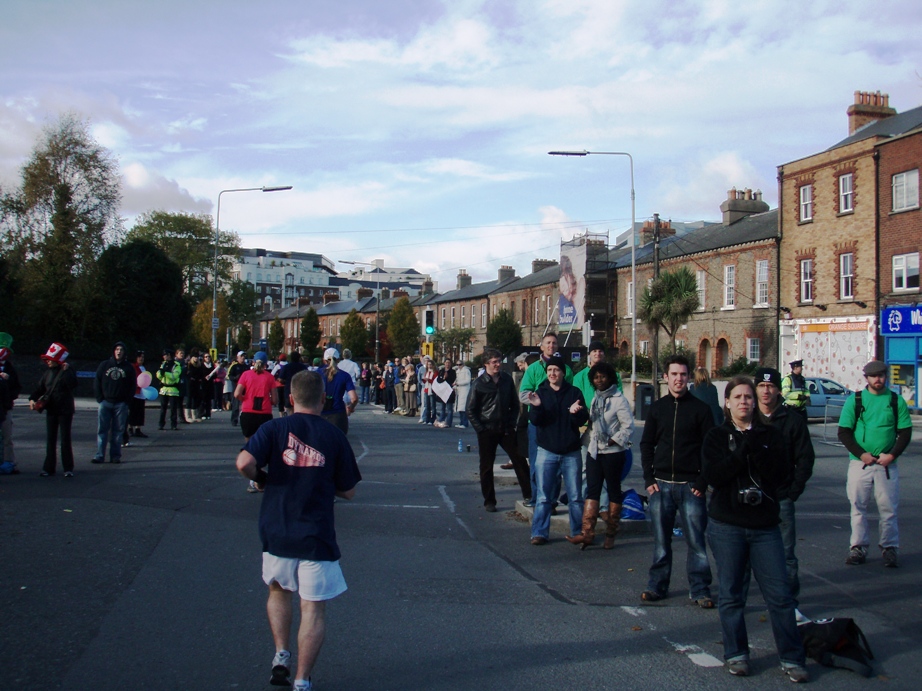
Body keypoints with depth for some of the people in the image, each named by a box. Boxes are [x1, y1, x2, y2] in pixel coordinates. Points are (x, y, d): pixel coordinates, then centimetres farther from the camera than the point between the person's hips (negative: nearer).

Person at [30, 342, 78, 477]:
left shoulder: (67, 371, -8)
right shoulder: (48, 372, 9)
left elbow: (73, 384, -25)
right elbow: (40, 388, 7)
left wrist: (66, 371, -30)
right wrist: (33, 399, -8)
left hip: (65, 410, -5)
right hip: (51, 410, 5)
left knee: (65, 440, -2)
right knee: (50, 440, 8)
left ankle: (68, 468, 4)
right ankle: (49, 467, 14)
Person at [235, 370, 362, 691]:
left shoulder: (274, 428, -3)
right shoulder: (334, 436, -2)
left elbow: (244, 462, -19)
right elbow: (348, 491, 3)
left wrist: (260, 478, 2)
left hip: (276, 532, 2)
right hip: (317, 536, -1)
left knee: (279, 591, 26)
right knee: (314, 608, 5)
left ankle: (281, 656, 20)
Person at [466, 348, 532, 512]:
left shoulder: (507, 380, 4)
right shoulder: (479, 384, -6)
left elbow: (515, 404, 12)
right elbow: (470, 410, -3)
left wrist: (511, 423, 2)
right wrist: (480, 429, -9)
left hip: (506, 429, 3)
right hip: (487, 431, -2)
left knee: (520, 460, -1)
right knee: (486, 467, 5)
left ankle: (528, 494, 8)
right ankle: (489, 501, 16)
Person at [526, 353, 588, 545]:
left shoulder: (574, 392, 2)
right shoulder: (540, 392, 4)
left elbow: (583, 421, -4)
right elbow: (534, 420, -4)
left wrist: (576, 412, -26)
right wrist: (536, 407, -23)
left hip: (571, 453, 0)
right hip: (547, 451, 0)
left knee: (575, 496, 6)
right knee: (543, 496, 2)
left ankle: (579, 532, 17)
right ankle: (539, 533, 8)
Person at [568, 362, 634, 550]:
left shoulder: (618, 400, -9)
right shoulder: (595, 398, 13)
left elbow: (628, 427, -13)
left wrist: (613, 440, -17)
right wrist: (591, 439, 9)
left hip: (613, 452, -6)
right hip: (594, 451, 6)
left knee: (614, 491, 6)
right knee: (592, 491, 1)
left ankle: (611, 534, 14)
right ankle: (587, 533, -2)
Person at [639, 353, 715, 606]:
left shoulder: (700, 409, 1)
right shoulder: (657, 408, 8)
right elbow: (646, 445, 11)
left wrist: (703, 481, -8)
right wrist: (649, 478, 2)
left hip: (690, 486, -2)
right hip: (661, 484, 2)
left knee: (696, 540, -1)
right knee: (661, 540, 9)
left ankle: (700, 590, 8)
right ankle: (657, 585, 19)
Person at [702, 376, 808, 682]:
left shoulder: (771, 435, 7)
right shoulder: (716, 436, 4)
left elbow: (782, 473, -7)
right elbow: (712, 475, -11)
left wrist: (755, 447, -16)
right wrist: (743, 450, -15)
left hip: (765, 525, 1)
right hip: (727, 525, -1)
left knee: (780, 594, 0)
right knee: (731, 594, 5)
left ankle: (791, 657, 12)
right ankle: (736, 654, 18)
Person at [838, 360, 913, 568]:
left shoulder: (897, 401, 5)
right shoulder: (854, 400, 3)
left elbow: (905, 433, 4)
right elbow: (843, 432, 0)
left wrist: (892, 454, -10)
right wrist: (861, 454, -11)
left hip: (887, 465, 0)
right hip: (859, 463, 0)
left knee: (888, 509, 3)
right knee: (858, 507, 5)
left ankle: (889, 548, 14)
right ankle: (858, 548, 14)